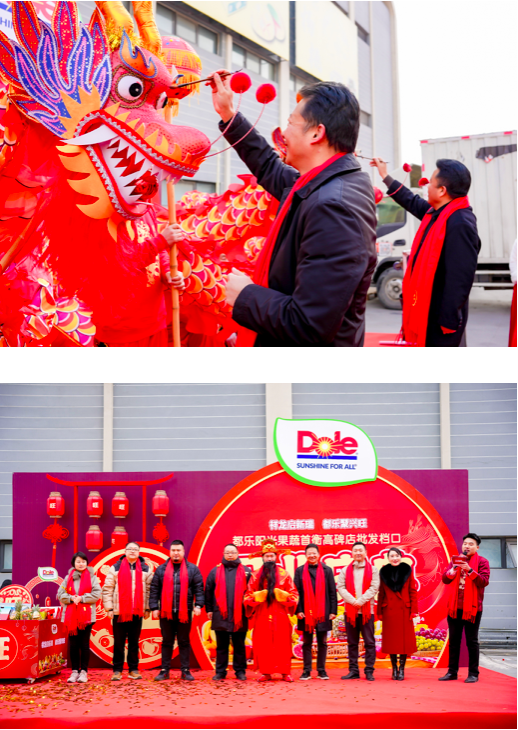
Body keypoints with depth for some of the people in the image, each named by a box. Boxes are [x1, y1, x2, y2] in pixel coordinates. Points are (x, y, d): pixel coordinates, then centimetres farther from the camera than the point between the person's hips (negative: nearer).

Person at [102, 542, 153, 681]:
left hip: (137, 612, 1)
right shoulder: (115, 568, 4)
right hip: (119, 612, -1)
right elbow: (107, 589, 2)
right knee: (118, 643, 2)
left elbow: (149, 590, 9)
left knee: (134, 642, 6)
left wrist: (147, 608, 4)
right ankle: (117, 670, 7)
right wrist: (109, 608, -4)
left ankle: (133, 670, 13)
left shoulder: (146, 569, 8)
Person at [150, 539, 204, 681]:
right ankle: (164, 670, 12)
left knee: (184, 642, 5)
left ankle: (186, 670, 10)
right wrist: (154, 607, -1)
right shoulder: (161, 569, 8)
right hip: (166, 612, 1)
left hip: (184, 613, -1)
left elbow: (199, 588, 2)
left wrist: (198, 605, -9)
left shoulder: (192, 569, 6)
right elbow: (154, 590, 7)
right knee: (167, 642, 7)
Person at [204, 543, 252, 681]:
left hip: (239, 616, -1)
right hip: (220, 615, 1)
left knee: (239, 646, 5)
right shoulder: (215, 571, 9)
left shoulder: (246, 571, 7)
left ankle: (240, 671, 11)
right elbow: (208, 591, 10)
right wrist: (209, 609, 6)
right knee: (221, 646, 6)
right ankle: (220, 671, 11)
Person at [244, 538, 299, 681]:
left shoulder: (284, 574, 6)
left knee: (282, 645, -1)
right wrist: (258, 596, -12)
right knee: (263, 645, -1)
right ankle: (266, 672, 6)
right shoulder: (256, 575, 7)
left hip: (280, 616, 0)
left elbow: (293, 594, 6)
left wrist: (281, 595, -11)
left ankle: (285, 672, 5)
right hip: (262, 616, 1)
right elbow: (248, 595, 6)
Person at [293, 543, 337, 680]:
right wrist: (298, 610, -6)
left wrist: (333, 611, -2)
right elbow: (296, 592, 3)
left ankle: (321, 670, 13)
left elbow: (332, 592, 5)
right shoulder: (300, 571, 6)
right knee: (307, 643, 5)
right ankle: (306, 671, 10)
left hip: (323, 612, 0)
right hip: (306, 612, 0)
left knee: (322, 642, 6)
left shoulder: (327, 570, 6)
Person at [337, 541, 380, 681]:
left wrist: (361, 601, -13)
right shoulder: (345, 570, 11)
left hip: (367, 610, -2)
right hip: (350, 611, 2)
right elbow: (340, 587, 1)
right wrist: (352, 601, -11)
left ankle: (369, 671, 0)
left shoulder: (372, 570, 7)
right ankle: (353, 670, 10)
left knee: (369, 642, -3)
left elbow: (374, 588, -3)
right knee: (352, 643, 5)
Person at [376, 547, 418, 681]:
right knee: (391, 640, 3)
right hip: (389, 611, 1)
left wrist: (413, 610, -5)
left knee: (404, 640, 0)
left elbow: (413, 591, 2)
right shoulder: (384, 572, 4)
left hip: (404, 610, -1)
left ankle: (402, 669, 8)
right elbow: (381, 593, 6)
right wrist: (379, 612, 2)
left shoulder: (407, 570, 2)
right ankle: (394, 669, 13)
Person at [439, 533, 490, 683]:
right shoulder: (455, 560, 13)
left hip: (472, 608, -4)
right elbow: (445, 579, 4)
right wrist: (453, 570, -16)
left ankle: (473, 673, 3)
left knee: (472, 641, -1)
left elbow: (484, 581, -13)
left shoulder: (482, 562, 0)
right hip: (455, 607, 5)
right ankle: (452, 672, 14)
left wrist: (469, 570, -25)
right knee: (454, 641, 8)